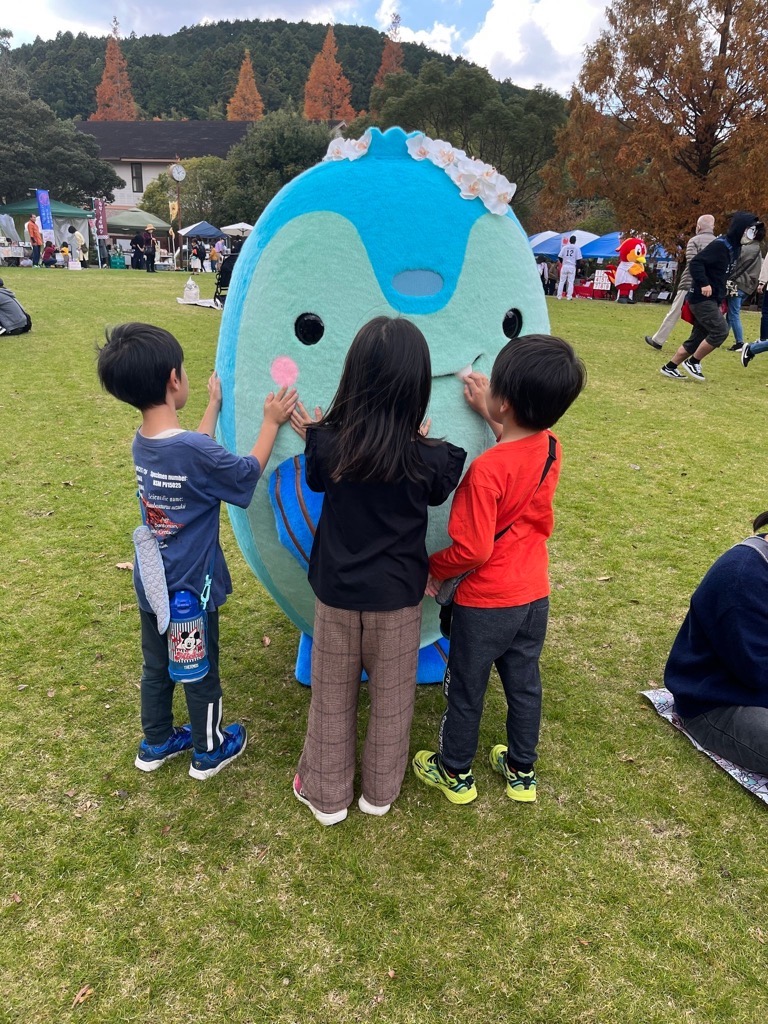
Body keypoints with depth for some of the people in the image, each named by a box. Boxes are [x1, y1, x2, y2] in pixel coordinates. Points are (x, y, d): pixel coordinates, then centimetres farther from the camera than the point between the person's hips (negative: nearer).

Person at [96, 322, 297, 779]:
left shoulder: (142, 443, -5)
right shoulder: (196, 452, -29)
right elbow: (248, 472, -12)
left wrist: (215, 404, 21)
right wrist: (272, 422, -3)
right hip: (190, 590, -7)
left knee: (157, 668, 24)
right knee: (201, 674, 15)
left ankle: (156, 743, 44)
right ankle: (209, 751, 36)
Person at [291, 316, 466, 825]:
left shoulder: (328, 443, -16)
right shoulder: (427, 458, -19)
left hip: (337, 591, 1)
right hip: (398, 595, -1)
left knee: (332, 696, 19)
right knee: (392, 698, 20)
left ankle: (327, 794, 36)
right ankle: (380, 791, 39)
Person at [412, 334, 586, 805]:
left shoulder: (486, 470, -28)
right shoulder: (551, 448, -8)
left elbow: (472, 550, -25)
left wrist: (433, 568, -8)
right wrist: (492, 411, 14)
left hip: (486, 603, -6)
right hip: (535, 595, 6)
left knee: (465, 689, 15)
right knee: (525, 683, 22)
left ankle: (456, 773, 36)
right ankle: (522, 772, 41)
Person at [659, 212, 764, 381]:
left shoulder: (735, 248, 13)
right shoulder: (720, 245, -15)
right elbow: (696, 262, -22)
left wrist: (720, 300, 18)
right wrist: (703, 284, -29)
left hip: (711, 300, 10)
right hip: (702, 298, -10)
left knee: (698, 338, 10)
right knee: (720, 330, -15)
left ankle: (669, 367, 16)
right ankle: (693, 362, -2)